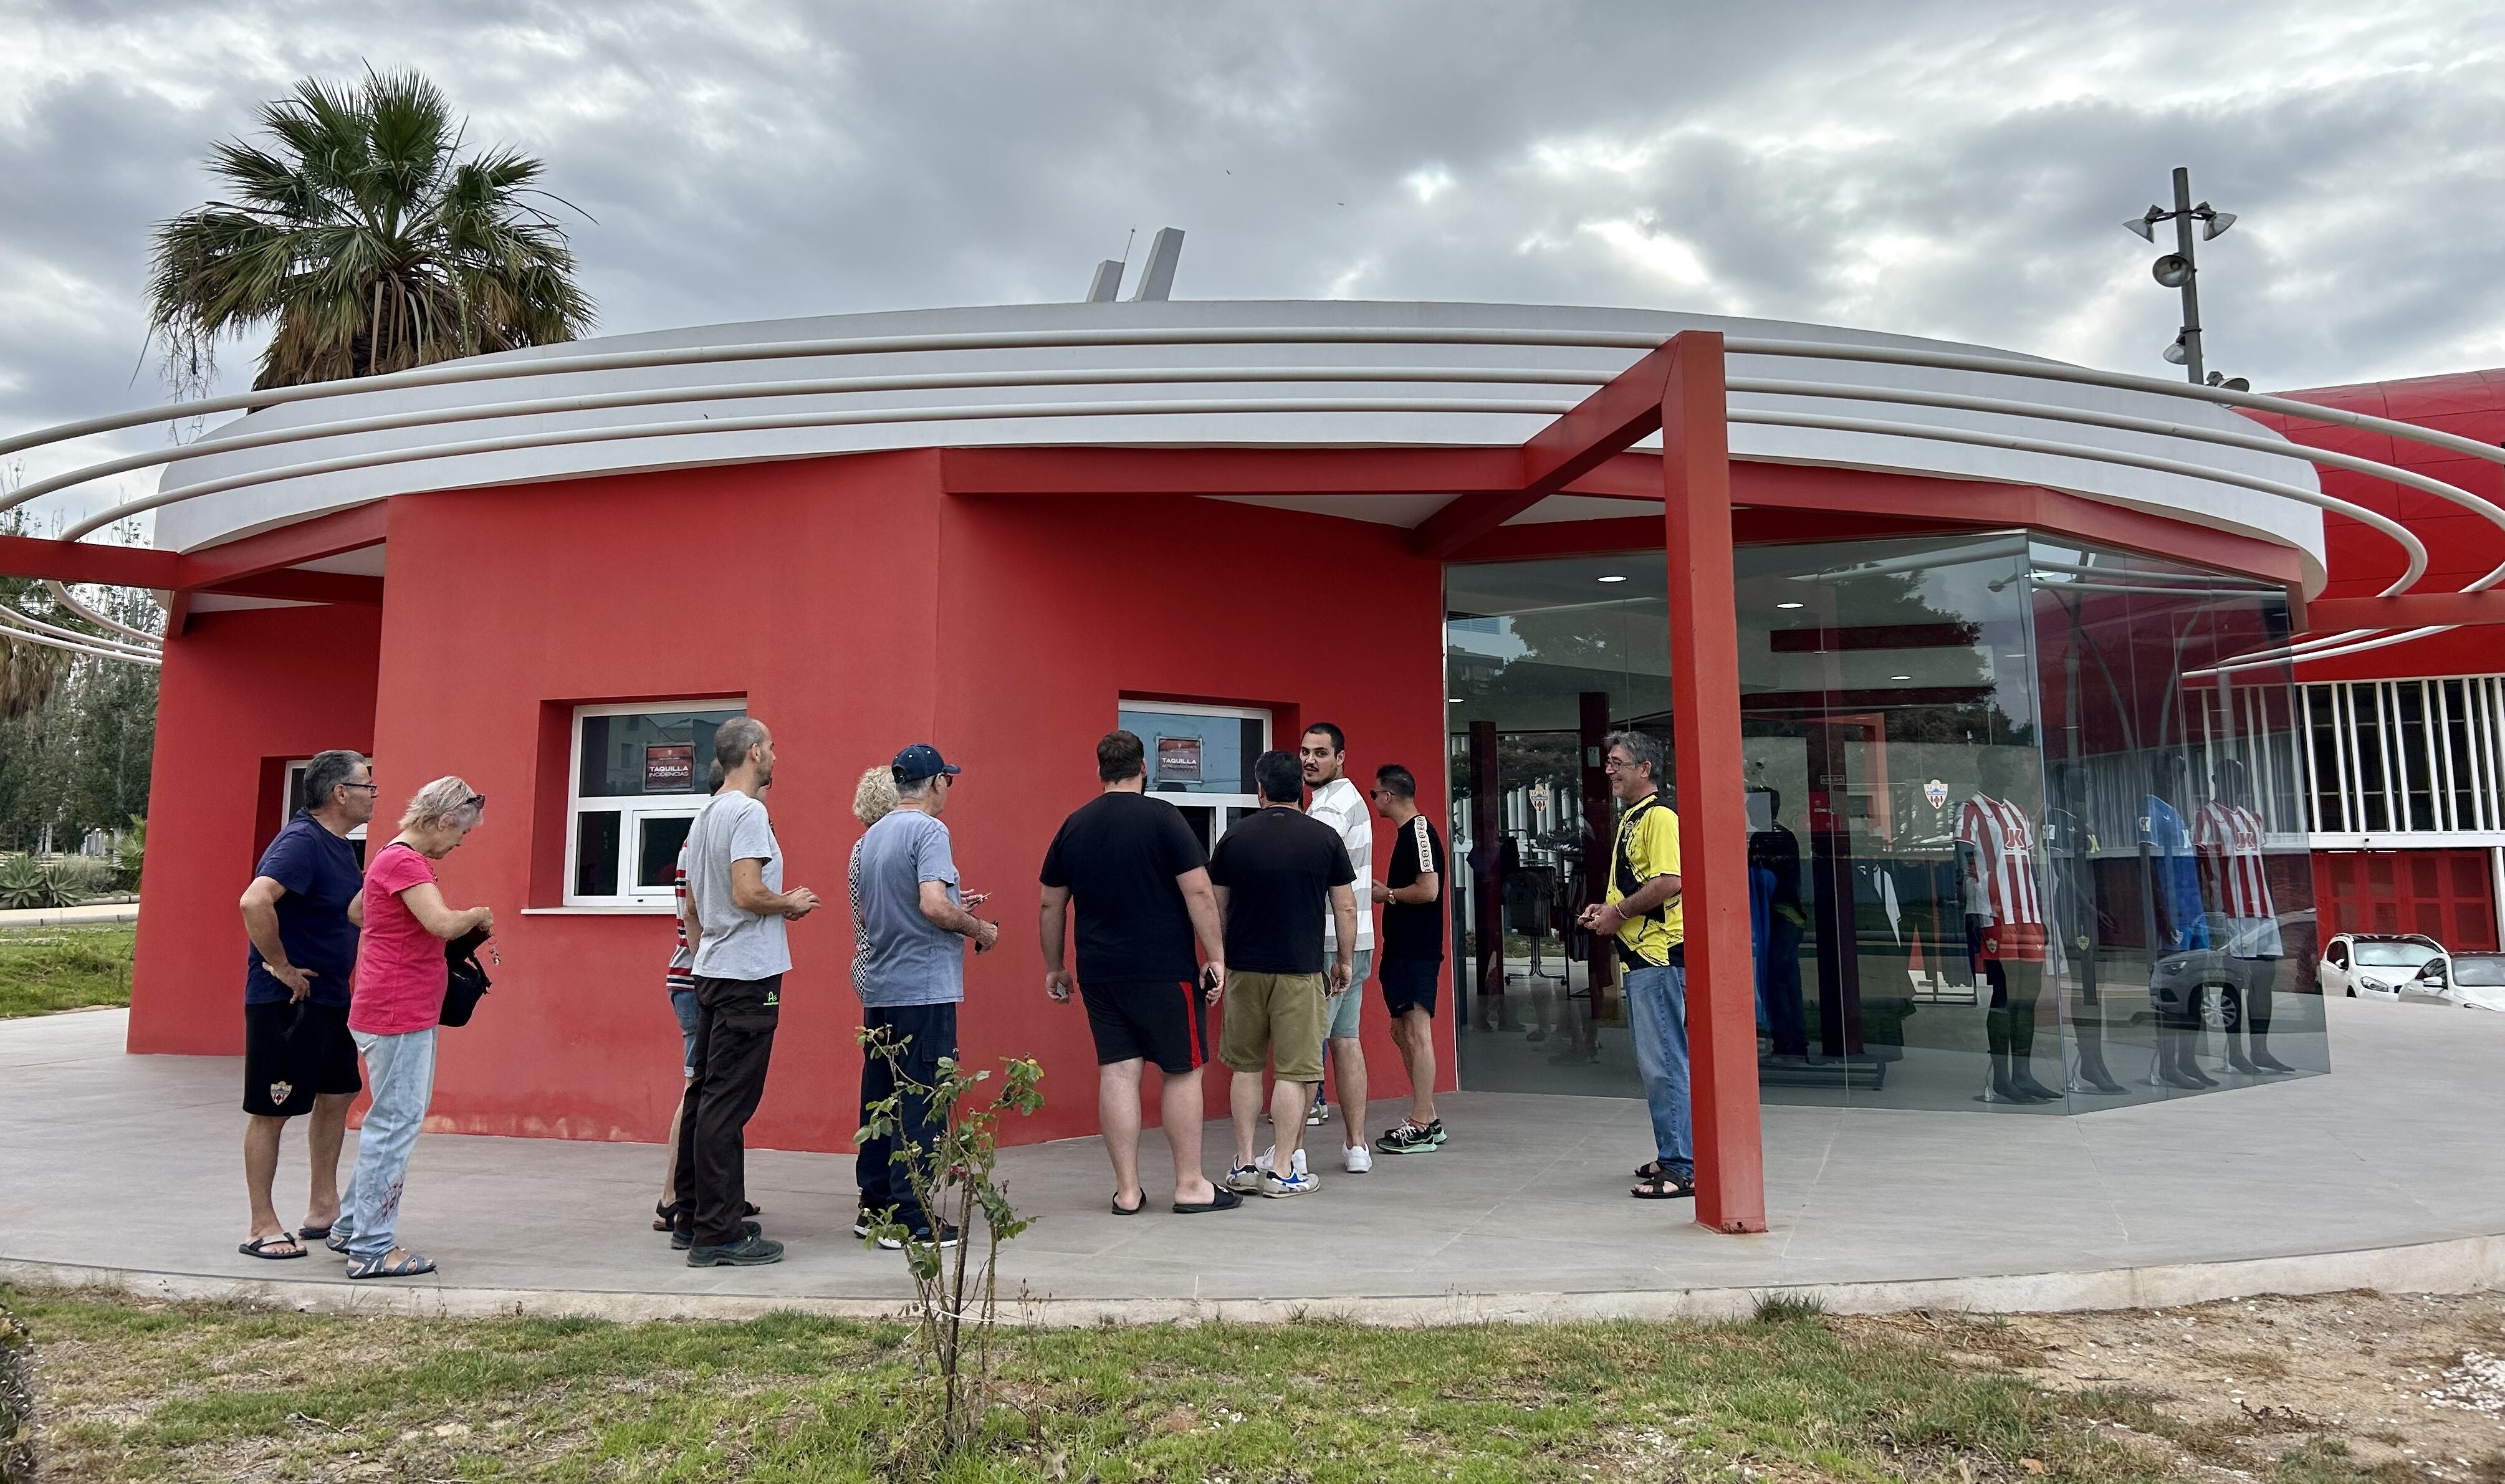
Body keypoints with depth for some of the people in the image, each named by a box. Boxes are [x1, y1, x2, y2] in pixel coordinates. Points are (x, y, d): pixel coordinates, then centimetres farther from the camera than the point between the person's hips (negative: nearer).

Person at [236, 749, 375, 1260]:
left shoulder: (338, 846, 11)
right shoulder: (300, 842, -19)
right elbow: (254, 901, -33)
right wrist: (280, 966, -24)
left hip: (330, 998, 10)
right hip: (284, 1002, -10)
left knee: (336, 1098, 16)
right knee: (270, 1112, 2)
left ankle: (323, 1210, 27)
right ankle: (263, 1228, 12)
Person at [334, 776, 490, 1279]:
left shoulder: (399, 858, 17)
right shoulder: (404, 861, -16)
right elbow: (442, 923, -28)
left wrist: (469, 927, 10)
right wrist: (480, 914, -9)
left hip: (408, 1012, 11)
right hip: (399, 1014, -11)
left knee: (390, 1121, 19)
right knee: (396, 1124, -4)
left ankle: (352, 1227, 29)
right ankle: (372, 1249, 4)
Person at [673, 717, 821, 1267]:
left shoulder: (706, 815, 17)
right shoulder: (748, 813, -14)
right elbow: (747, 893, -24)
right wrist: (792, 902, -7)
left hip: (712, 973, 10)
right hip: (748, 974, -10)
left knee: (704, 1097, 14)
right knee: (728, 1104, -7)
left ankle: (693, 1219, 23)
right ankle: (718, 1235, -3)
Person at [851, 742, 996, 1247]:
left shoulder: (872, 836, 13)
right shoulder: (928, 830, -13)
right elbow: (933, 905, -25)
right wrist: (978, 929, -8)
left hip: (877, 987, 9)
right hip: (923, 987, -9)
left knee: (879, 1096, 15)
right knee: (920, 1104, -3)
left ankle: (875, 1206, 23)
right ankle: (909, 1219, 0)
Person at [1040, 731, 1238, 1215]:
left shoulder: (1073, 826, 7)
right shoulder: (1162, 817, -7)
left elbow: (1051, 906, 12)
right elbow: (1199, 892, -12)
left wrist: (1053, 967, 22)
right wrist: (1216, 956, -6)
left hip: (1100, 973, 5)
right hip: (1165, 971, -4)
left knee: (1117, 1072, 6)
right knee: (1183, 1071, 6)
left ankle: (1127, 1191, 11)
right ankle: (1190, 1186, 12)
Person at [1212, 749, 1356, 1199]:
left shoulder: (1234, 837, 2)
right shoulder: (1324, 837, -2)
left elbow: (1217, 907, 8)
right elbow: (1345, 907, 1)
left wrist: (1221, 958, 21)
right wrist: (1345, 959, 13)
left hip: (1244, 968, 2)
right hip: (1300, 970, -2)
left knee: (1245, 1067, 13)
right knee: (1292, 1072, 3)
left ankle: (1243, 1166, 17)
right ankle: (1282, 1171, 5)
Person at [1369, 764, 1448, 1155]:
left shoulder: (1419, 830, -14)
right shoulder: (1409, 832, 16)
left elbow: (1428, 889, -23)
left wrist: (1388, 894, -10)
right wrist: (1384, 891, 12)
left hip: (1417, 951, -11)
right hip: (1404, 948, 11)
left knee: (1417, 1034, -6)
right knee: (1403, 1033, 14)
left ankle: (1420, 1129, 0)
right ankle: (1427, 1119, 21)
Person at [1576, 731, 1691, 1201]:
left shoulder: (1659, 816, -12)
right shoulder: (1630, 819, 19)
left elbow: (1670, 882, -23)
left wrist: (1619, 912, -15)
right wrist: (1606, 908, 12)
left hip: (1659, 955, -11)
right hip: (1639, 954, 11)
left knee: (1664, 1062, -8)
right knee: (1653, 1063, 15)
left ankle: (1682, 1168, -4)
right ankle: (1671, 1156, 24)